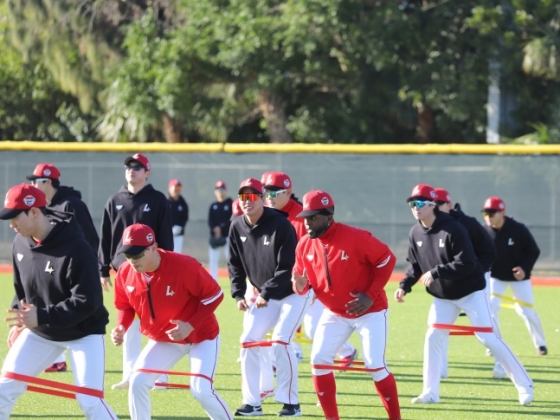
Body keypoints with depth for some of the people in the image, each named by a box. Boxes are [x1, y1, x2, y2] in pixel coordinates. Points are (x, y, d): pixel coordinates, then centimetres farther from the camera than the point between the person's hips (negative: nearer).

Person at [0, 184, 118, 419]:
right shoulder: (21, 243, -6)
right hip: (39, 333, 6)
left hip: (83, 333, -6)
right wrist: (19, 319, 2)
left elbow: (87, 302, -30)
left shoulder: (77, 249, -29)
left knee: (89, 400, -15)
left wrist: (41, 316, -34)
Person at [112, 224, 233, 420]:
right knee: (137, 382, -9)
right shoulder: (125, 273, -14)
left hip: (201, 336, -5)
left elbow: (214, 294, -18)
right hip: (163, 339, 5)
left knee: (202, 390, -18)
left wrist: (191, 326, -27)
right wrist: (122, 327, -17)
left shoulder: (184, 266, -29)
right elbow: (125, 306, 4)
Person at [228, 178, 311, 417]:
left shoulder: (280, 225, -23)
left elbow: (288, 268, -24)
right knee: (248, 341, -1)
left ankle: (291, 403, -8)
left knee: (280, 341, -17)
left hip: (293, 292, -6)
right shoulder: (237, 227, -4)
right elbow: (235, 264, 6)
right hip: (264, 296, 6)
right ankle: (252, 403, 7)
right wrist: (238, 294, -6)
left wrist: (266, 294, -28)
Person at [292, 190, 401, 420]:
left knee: (375, 364, -11)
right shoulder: (304, 245, -7)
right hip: (335, 313, 6)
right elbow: (302, 278, 5)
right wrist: (301, 286, -21)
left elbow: (387, 260, -16)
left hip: (370, 311, -6)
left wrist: (371, 296, -21)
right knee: (319, 359, -2)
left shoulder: (355, 238, -24)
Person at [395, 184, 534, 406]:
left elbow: (467, 264, -30)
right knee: (432, 338, 0)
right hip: (443, 297, 6)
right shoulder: (415, 234, -2)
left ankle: (524, 385, 0)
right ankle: (430, 393, 9)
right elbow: (414, 265, 9)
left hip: (470, 292, -6)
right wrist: (405, 286, -8)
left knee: (489, 338, -8)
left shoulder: (453, 229, -24)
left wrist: (435, 273, -31)